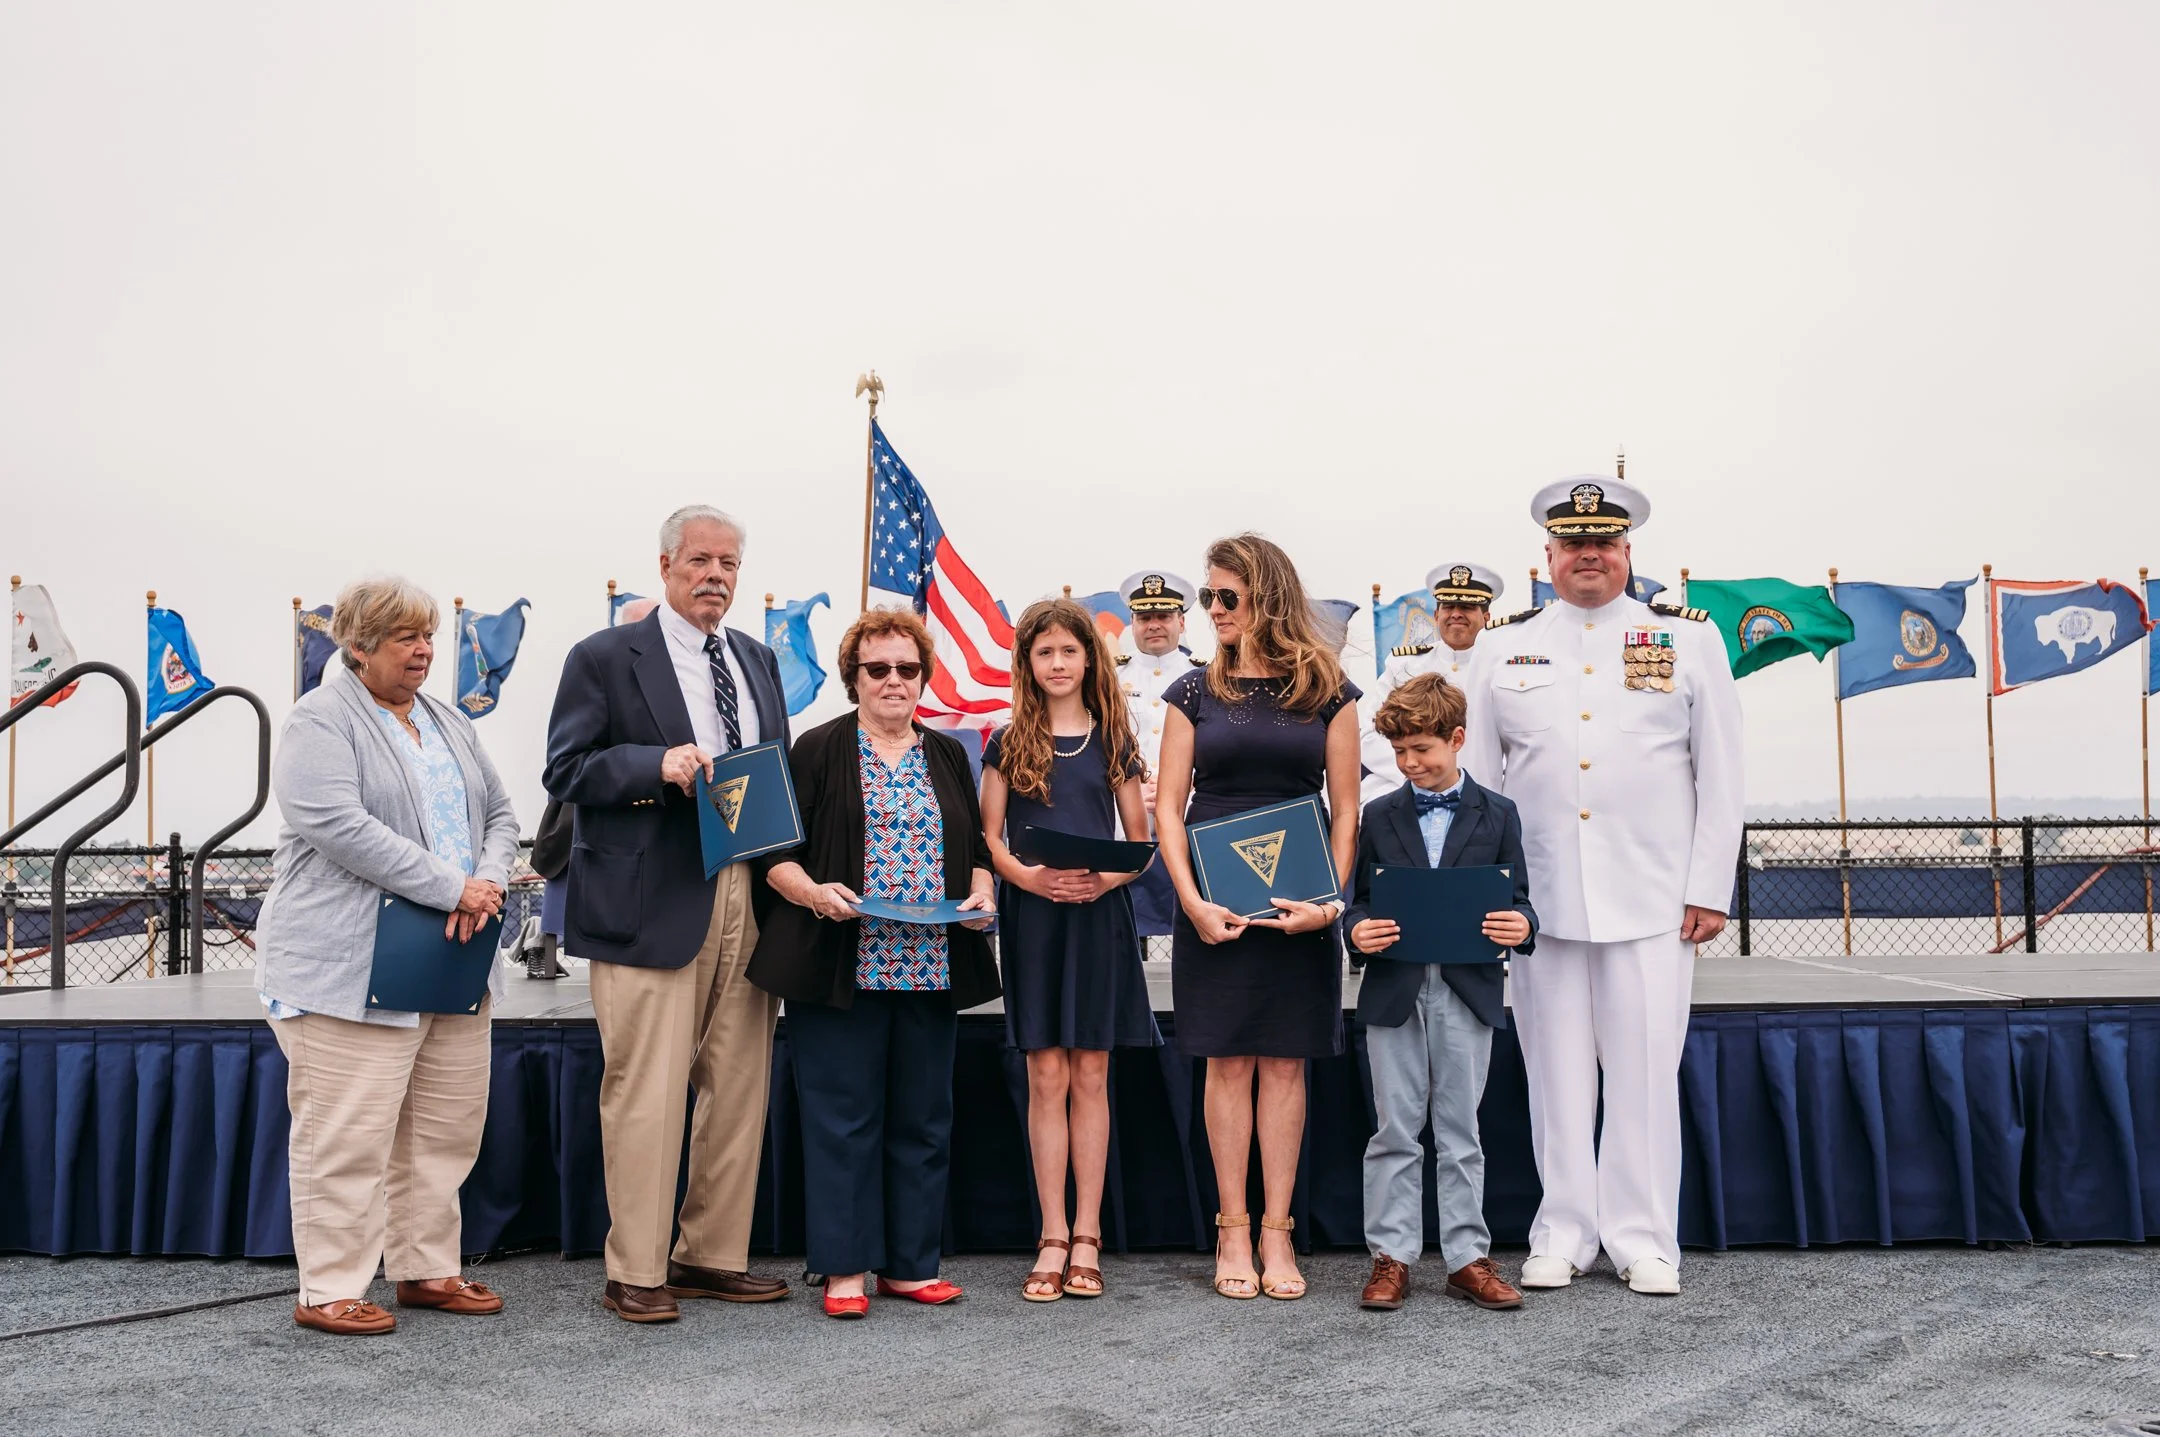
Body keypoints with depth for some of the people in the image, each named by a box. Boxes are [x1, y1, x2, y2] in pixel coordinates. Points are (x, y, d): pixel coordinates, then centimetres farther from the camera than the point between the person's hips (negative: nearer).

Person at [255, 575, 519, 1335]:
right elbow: (341, 828, -19)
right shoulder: (320, 721, -6)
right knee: (347, 1133, -3)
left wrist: (489, 882, -6)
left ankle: (426, 1270, 23)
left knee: (448, 1128, 11)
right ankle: (329, 1291, 9)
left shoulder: (449, 724, 18)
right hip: (354, 968, -7)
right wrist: (452, 887, -19)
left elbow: (499, 814, 15)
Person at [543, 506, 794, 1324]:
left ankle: (712, 1255, 22)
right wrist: (657, 763, -19)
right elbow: (566, 769, -5)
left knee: (740, 1086, 9)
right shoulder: (605, 659, 1)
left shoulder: (759, 662, 18)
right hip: (653, 905, -6)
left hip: (747, 902, 6)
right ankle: (635, 1273, 10)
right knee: (647, 1092, -3)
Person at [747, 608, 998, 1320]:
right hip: (843, 966, -4)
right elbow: (778, 853, -1)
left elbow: (977, 848, 17)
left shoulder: (948, 756, 16)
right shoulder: (818, 751, 3)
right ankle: (845, 1267, 11)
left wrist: (981, 895, -2)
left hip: (932, 967, 4)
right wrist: (815, 893, -19)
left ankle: (910, 1264, 19)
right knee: (843, 1116, 0)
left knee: (923, 1118, 8)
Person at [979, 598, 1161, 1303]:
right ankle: (1053, 1238, 8)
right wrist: (1028, 876, -16)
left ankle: (1086, 1237, 11)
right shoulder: (1008, 744, 6)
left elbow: (1140, 841, 8)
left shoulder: (1113, 743, 9)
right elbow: (988, 839, 3)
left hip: (1100, 916, 1)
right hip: (1031, 917, -1)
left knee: (1090, 1074, 3)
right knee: (1046, 1076, 0)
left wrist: (1108, 878, -12)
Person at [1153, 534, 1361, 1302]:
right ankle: (1233, 1231, 13)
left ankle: (1276, 1230, 14)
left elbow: (1345, 808, 3)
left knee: (1285, 1063, 4)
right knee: (1228, 1062, 3)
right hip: (1216, 905, 0)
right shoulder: (1196, 691, 5)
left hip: (1299, 906, 0)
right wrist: (1191, 901, -10)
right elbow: (1168, 805, 2)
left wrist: (1331, 900, -9)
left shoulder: (1327, 690, 3)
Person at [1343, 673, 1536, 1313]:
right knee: (1395, 1129, 5)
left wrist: (1521, 926, -16)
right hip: (1394, 990, 0)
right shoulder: (1378, 816, 6)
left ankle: (1467, 1256, 18)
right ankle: (1391, 1256, 14)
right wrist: (1358, 929, -15)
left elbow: (1516, 901, 6)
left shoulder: (1497, 816, 5)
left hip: (1467, 990, 0)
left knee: (1460, 1130, 8)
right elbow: (1358, 899, 7)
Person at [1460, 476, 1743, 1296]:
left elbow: (1719, 775, 5)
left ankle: (1644, 1241, 16)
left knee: (1645, 1073, 3)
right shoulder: (1502, 647, 9)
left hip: (1652, 902, -1)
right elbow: (1477, 779, 9)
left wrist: (1710, 888, -1)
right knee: (1555, 1073, 7)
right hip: (1540, 901, 1)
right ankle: (1562, 1234, 19)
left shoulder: (1690, 640, 6)